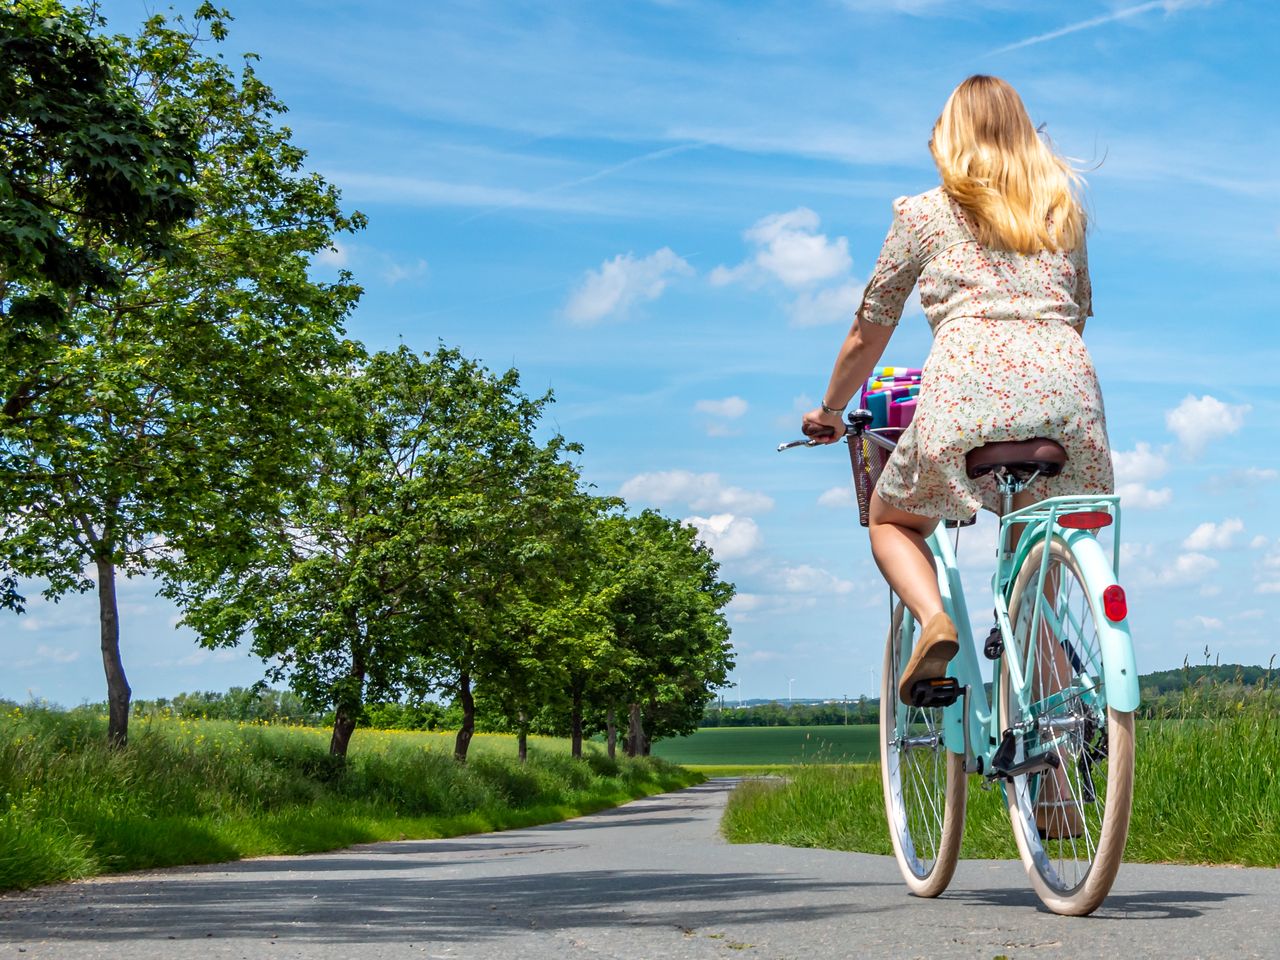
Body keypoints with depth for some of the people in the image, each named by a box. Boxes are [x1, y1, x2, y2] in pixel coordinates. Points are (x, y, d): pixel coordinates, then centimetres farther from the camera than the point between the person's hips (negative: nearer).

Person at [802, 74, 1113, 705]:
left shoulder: (923, 213, 18)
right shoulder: (1064, 211, 27)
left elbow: (867, 335, 23)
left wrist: (830, 411, 37)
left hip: (970, 378, -3)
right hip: (1066, 386, 3)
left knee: (891, 519, 21)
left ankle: (932, 618, -9)